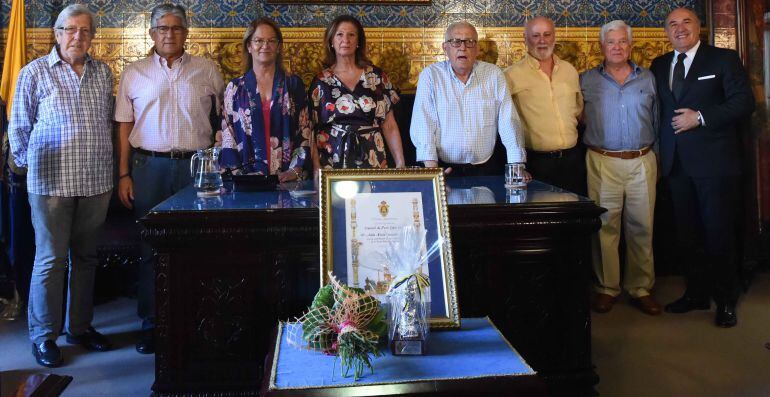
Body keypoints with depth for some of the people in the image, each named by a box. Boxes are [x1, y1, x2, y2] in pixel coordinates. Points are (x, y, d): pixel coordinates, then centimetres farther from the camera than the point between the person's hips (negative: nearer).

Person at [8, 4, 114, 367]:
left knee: (86, 257, 12)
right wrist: (28, 164, 3)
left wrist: (105, 165, 11)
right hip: (51, 183, -4)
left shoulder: (103, 73, 10)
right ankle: (44, 336, 13)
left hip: (96, 182, 4)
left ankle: (80, 327, 24)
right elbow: (18, 126, 4)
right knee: (50, 260, 1)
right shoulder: (35, 72, 0)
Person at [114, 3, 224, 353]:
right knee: (151, 247, 5)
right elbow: (124, 127, 7)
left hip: (197, 166, 0)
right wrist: (123, 175, 2)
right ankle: (151, 323, 17)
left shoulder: (207, 71, 8)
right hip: (150, 166, 0)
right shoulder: (134, 73, 9)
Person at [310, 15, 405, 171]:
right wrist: (317, 169, -10)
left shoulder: (377, 76, 5)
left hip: (372, 161, 1)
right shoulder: (320, 81, 3)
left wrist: (400, 164, -4)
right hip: (332, 162, -1)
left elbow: (389, 126, 6)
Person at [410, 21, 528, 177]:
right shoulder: (430, 75, 2)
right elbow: (423, 124, -4)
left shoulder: (494, 74, 7)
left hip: (485, 168, 2)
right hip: (445, 170, -1)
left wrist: (517, 165, -8)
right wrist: (431, 166, -16)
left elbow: (508, 122, 3)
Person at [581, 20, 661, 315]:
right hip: (602, 163, -2)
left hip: (642, 162, 2)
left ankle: (641, 288, 15)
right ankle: (606, 287, 12)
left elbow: (656, 122, 14)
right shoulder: (587, 81, 5)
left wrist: (658, 160, 11)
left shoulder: (648, 78, 11)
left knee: (642, 226, 5)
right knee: (605, 227, 1)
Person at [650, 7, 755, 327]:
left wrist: (701, 117, -16)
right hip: (677, 164, 5)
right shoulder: (659, 66, 14)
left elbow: (744, 102, -8)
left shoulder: (724, 59, 0)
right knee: (687, 233, 11)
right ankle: (697, 294, 24)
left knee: (719, 232, 0)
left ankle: (726, 301, 13)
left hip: (715, 162, -5)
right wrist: (661, 152, 5)